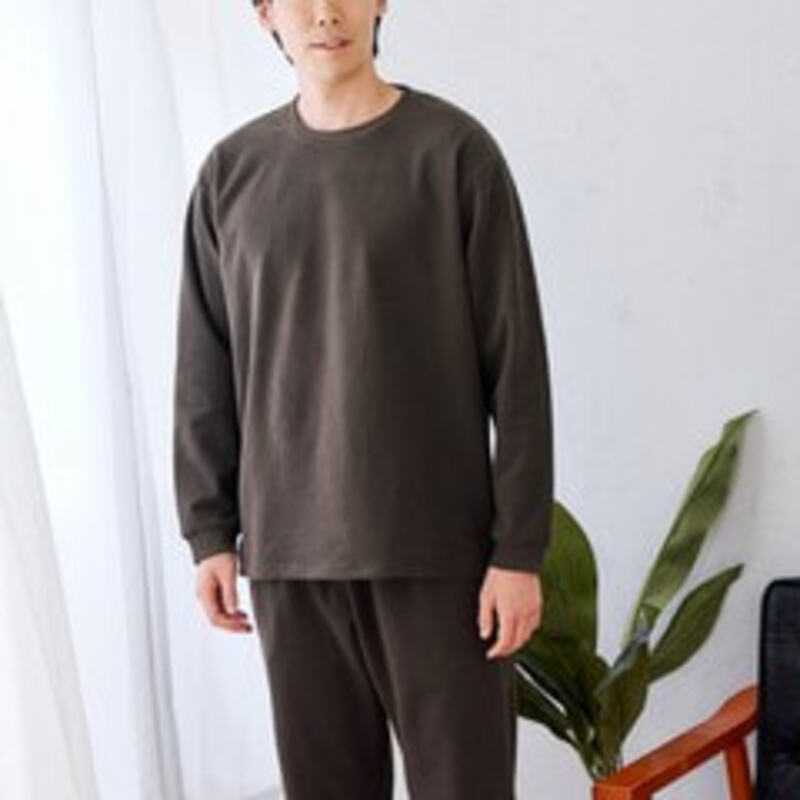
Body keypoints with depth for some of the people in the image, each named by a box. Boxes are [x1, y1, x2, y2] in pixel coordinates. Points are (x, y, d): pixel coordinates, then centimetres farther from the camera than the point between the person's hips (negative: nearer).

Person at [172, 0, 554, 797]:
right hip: (289, 549, 3)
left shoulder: (454, 150, -4)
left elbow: (516, 364, -5)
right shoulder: (231, 172, 6)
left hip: (437, 541, -3)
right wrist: (209, 531, 5)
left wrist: (521, 546, -8)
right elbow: (206, 373, 10)